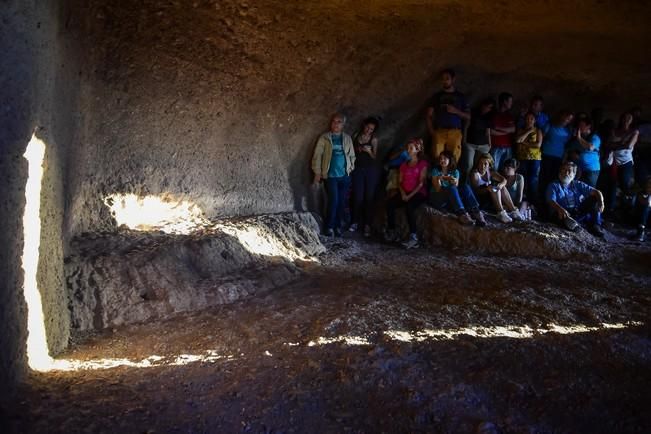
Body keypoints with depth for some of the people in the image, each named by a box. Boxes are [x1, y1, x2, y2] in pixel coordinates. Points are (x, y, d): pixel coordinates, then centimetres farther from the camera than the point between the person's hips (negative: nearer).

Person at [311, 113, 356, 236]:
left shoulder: (347, 138, 10)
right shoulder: (324, 138, 0)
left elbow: (352, 155, 15)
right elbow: (317, 155, -2)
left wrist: (350, 168, 2)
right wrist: (317, 173, -7)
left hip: (344, 176, 3)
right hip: (330, 175, -3)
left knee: (341, 202, 7)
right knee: (333, 200, -11)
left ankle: (338, 226, 18)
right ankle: (329, 227, 2)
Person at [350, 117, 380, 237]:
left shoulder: (374, 140, 2)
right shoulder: (356, 136, 6)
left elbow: (374, 157, 3)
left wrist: (369, 151, -16)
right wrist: (357, 150, -6)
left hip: (371, 170, -1)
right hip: (358, 169, 1)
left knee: (369, 197, -2)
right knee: (358, 196, -3)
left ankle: (367, 225, 2)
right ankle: (355, 222, 9)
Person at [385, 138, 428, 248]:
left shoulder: (423, 164, 2)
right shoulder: (404, 165, 20)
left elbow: (421, 183, -7)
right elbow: (400, 182, 13)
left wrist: (410, 195, -17)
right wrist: (403, 193, -7)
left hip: (418, 193, -5)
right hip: (405, 193, 5)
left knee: (409, 206, -36)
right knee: (390, 203, -24)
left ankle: (413, 237, -38)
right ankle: (392, 233, -22)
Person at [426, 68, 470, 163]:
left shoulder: (460, 96, 15)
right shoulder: (437, 96, 16)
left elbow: (468, 116, 12)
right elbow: (429, 116, 10)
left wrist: (456, 111, -5)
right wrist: (432, 132, -3)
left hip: (455, 133, 0)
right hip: (439, 132, 0)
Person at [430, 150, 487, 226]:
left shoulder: (455, 171, 8)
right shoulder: (436, 170, -1)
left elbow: (456, 187, 0)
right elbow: (437, 190, -8)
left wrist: (455, 183, -22)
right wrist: (439, 180, -26)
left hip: (452, 199, 3)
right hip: (437, 199, -3)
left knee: (465, 187, -24)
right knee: (452, 189, -34)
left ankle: (475, 212, -40)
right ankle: (462, 214, -53)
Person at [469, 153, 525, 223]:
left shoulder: (490, 172, 6)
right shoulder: (475, 174, -14)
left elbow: (504, 180, -1)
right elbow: (476, 190, -25)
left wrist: (501, 185, -25)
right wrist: (487, 189, -43)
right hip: (479, 198, -7)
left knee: (502, 188, -13)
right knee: (494, 189, -26)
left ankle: (513, 210, -18)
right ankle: (501, 213, -36)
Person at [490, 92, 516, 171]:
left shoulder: (510, 116, 18)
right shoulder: (494, 115, 1)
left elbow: (513, 129, 3)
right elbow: (491, 131, -8)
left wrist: (499, 128, -6)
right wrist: (506, 131, -2)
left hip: (507, 148, 5)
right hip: (496, 147, -5)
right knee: (494, 170, -10)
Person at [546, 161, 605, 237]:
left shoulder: (578, 185, 17)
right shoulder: (554, 186, 5)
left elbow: (595, 191, 6)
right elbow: (551, 201, -13)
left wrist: (601, 201, -18)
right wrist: (560, 209, -36)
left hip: (580, 214, 4)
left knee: (594, 197, -6)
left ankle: (595, 226, -15)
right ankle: (568, 221, -60)